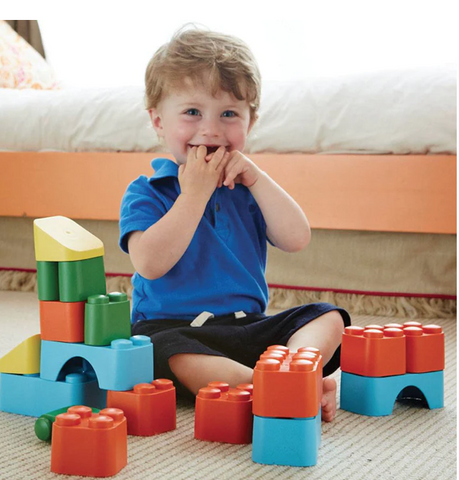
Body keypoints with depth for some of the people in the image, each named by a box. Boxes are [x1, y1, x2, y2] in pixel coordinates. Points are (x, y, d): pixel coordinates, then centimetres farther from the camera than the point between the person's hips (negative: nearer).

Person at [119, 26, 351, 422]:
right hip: (171, 327, -5)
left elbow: (297, 240, 0)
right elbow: (150, 264, -18)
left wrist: (256, 178, -7)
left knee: (326, 316, -12)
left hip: (250, 328, 5)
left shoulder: (247, 187, 14)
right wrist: (195, 192, -16)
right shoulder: (146, 193, 1)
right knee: (163, 351, -38)